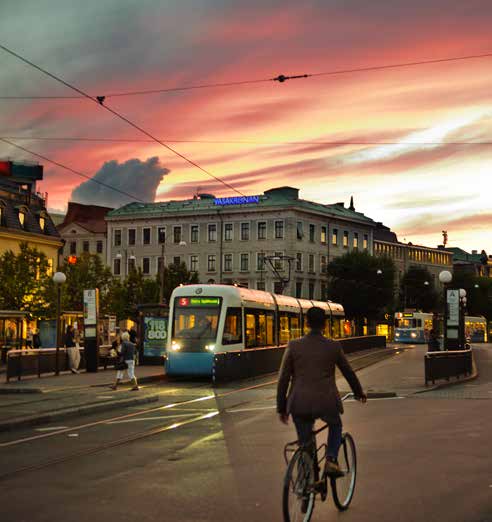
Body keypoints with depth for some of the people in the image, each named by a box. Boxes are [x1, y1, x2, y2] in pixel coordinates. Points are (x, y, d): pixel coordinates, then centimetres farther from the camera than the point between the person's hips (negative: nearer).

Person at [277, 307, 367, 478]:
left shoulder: (294, 346, 1)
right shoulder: (334, 347, 2)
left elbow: (283, 379, 2)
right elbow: (349, 373, 16)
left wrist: (281, 408, 10)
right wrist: (359, 393, 33)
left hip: (300, 404, 0)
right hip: (326, 402, 0)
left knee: (305, 444, 17)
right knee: (335, 426, 30)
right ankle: (331, 460, 9)